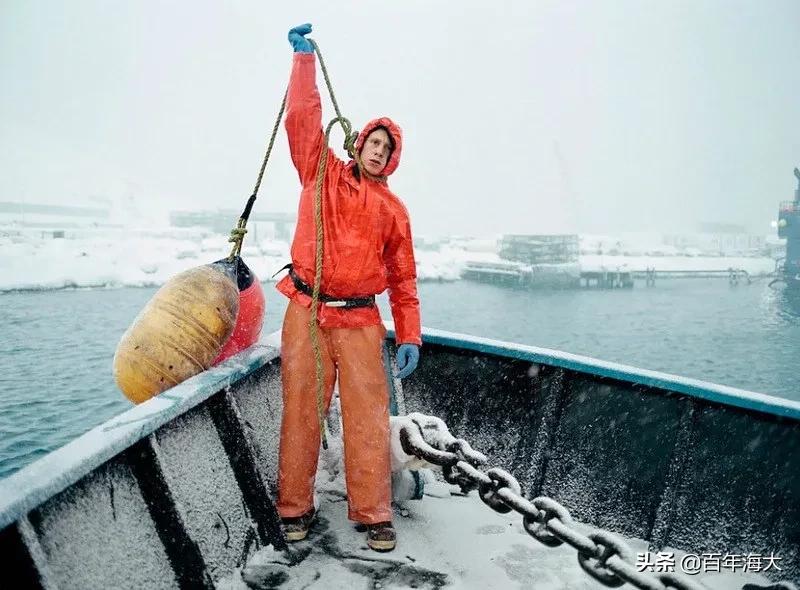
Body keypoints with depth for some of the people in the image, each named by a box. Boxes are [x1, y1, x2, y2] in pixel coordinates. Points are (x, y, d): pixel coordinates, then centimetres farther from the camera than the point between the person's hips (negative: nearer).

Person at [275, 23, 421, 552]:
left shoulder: (394, 209, 12)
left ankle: (374, 514, 8)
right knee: (301, 413, 1)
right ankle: (295, 507, 14)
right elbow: (303, 118, 2)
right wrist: (305, 58, 1)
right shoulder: (324, 173, 10)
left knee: (368, 418, -2)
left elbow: (403, 279, 10)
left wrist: (409, 336, 4)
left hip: (360, 321, 1)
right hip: (307, 313, -1)